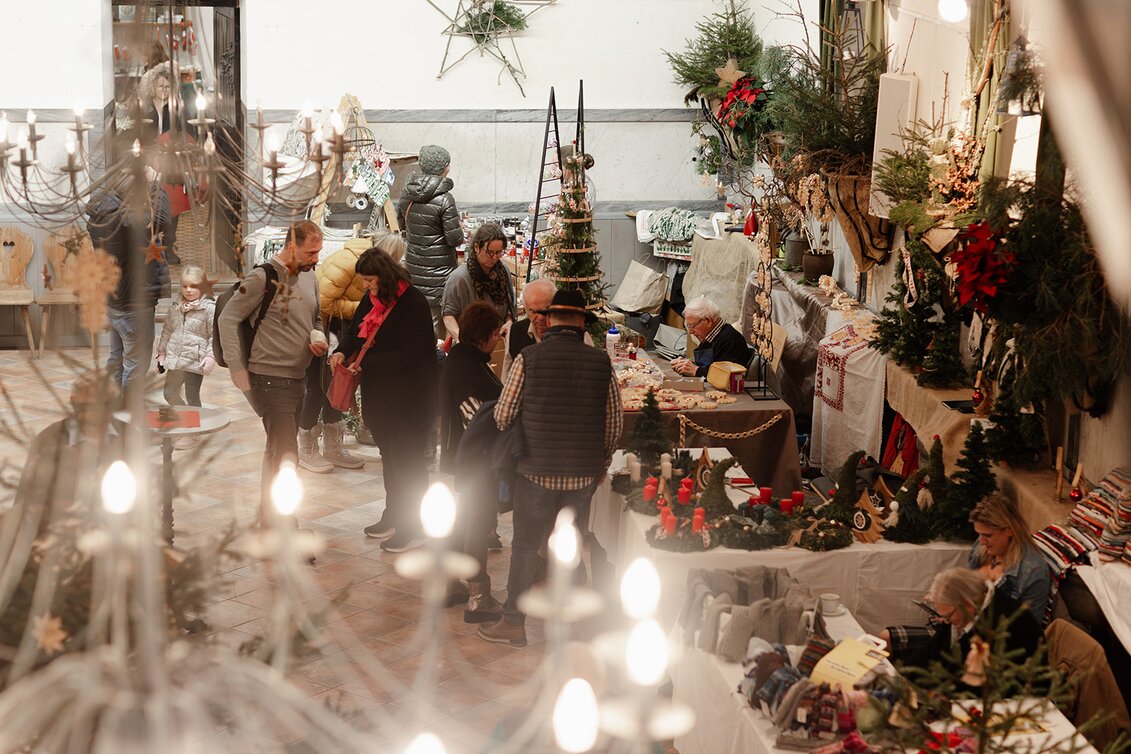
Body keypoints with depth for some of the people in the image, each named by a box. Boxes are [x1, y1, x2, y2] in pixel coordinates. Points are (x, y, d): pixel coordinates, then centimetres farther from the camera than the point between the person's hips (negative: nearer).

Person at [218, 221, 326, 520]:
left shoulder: (309, 277, 11)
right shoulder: (262, 277, -13)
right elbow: (228, 319, -11)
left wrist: (318, 339, 1)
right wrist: (238, 370, -14)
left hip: (298, 378, 8)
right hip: (271, 379, -8)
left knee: (278, 451, 15)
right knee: (286, 454, -10)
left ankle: (270, 517, 25)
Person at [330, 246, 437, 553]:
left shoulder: (412, 303, -19)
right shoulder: (372, 299, 7)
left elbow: (408, 355, -22)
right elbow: (354, 330, 16)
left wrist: (365, 363, -19)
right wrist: (342, 351, -6)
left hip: (408, 399, -9)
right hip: (380, 395, 9)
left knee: (407, 461, -2)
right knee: (389, 457, 18)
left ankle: (412, 528, 7)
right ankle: (393, 516, 32)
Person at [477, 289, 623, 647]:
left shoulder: (528, 358, -9)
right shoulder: (601, 361, -3)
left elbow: (502, 415, -5)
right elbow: (614, 423, 3)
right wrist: (601, 462, 17)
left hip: (537, 470, -2)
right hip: (584, 473, 2)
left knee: (525, 546, 9)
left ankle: (513, 623, 16)